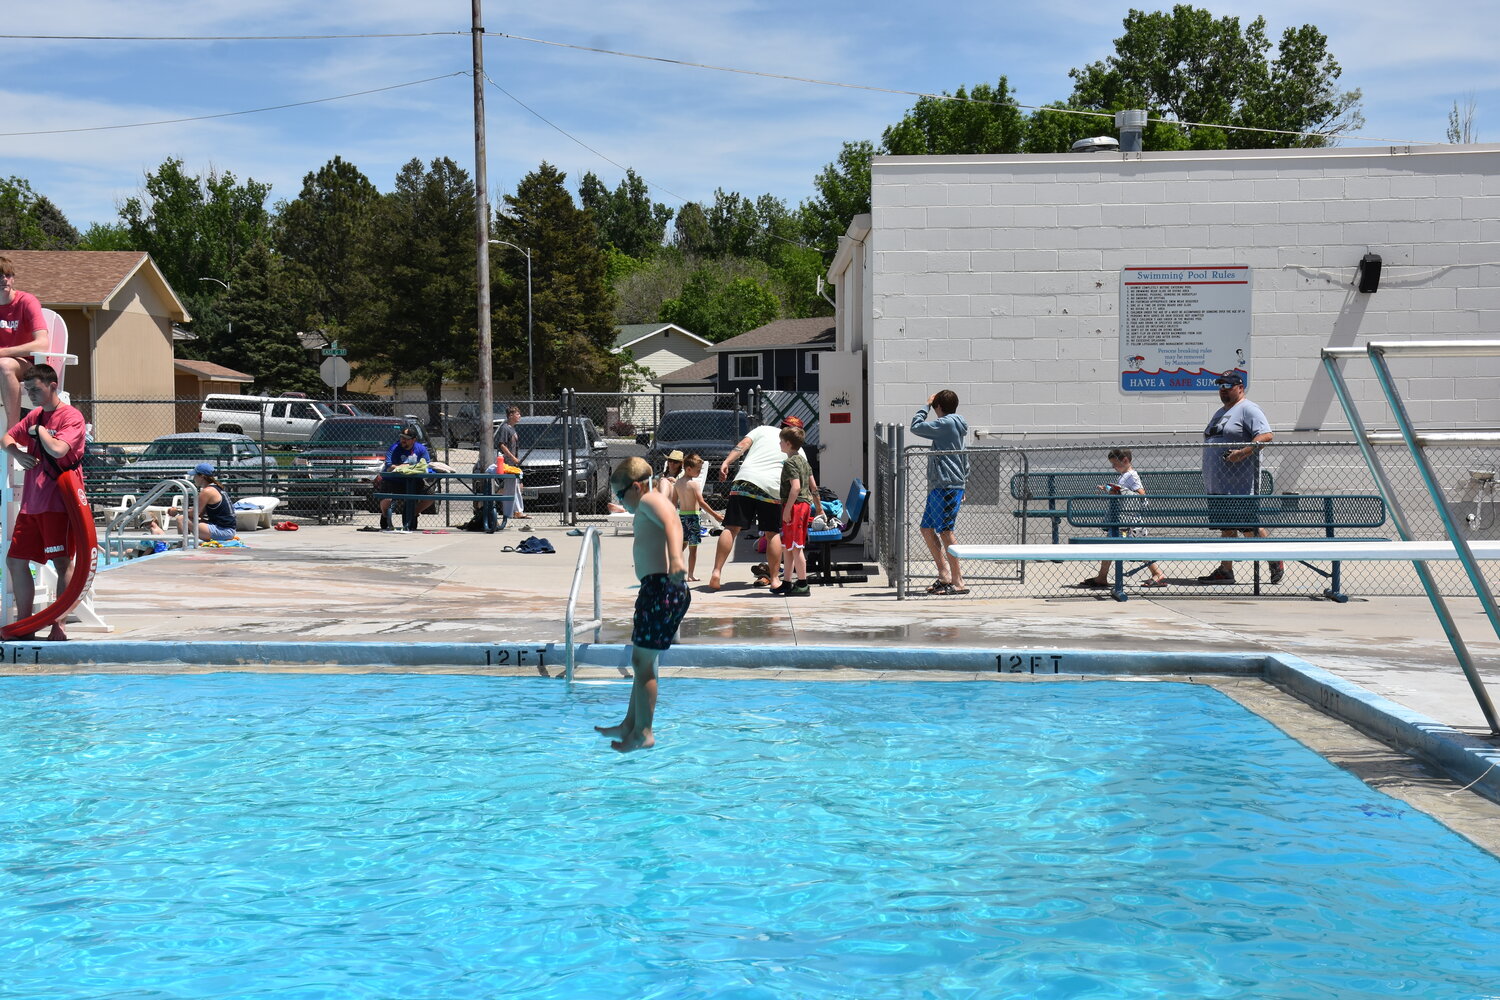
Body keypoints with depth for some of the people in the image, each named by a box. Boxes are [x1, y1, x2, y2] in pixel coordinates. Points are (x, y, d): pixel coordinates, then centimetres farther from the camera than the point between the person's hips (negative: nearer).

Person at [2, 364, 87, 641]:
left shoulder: (71, 416, -9)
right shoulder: (34, 416, 15)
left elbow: (58, 449, -25)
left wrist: (40, 431, -7)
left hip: (57, 503, -9)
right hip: (31, 503, 9)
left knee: (62, 562, -6)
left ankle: (58, 625, -5)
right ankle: (23, 623, 18)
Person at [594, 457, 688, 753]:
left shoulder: (650, 501, -9)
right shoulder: (653, 506, 23)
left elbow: (672, 523, -29)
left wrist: (675, 559, -47)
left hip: (661, 587, -11)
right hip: (660, 588, 11)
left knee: (643, 662, -5)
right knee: (641, 661, 19)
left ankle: (643, 733, 0)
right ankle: (630, 725, 29)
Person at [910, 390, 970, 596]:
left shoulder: (947, 423, -9)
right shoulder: (957, 425, 20)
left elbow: (916, 427, -9)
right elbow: (964, 460, 23)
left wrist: (926, 405, 4)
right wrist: (962, 488, 25)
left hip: (946, 486, -10)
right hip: (939, 486, 10)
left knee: (945, 530, -10)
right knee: (927, 528, 13)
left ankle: (958, 581, -10)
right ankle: (944, 574, 16)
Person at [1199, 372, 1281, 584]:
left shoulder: (1248, 409, -7)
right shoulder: (1220, 413, 22)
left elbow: (1266, 435, -19)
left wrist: (1243, 452, -28)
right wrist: (1208, 478, 20)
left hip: (1239, 485, -9)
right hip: (1217, 485, 9)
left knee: (1249, 528, -8)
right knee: (1226, 527, 10)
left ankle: (1276, 562, 5)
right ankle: (1225, 571, 12)